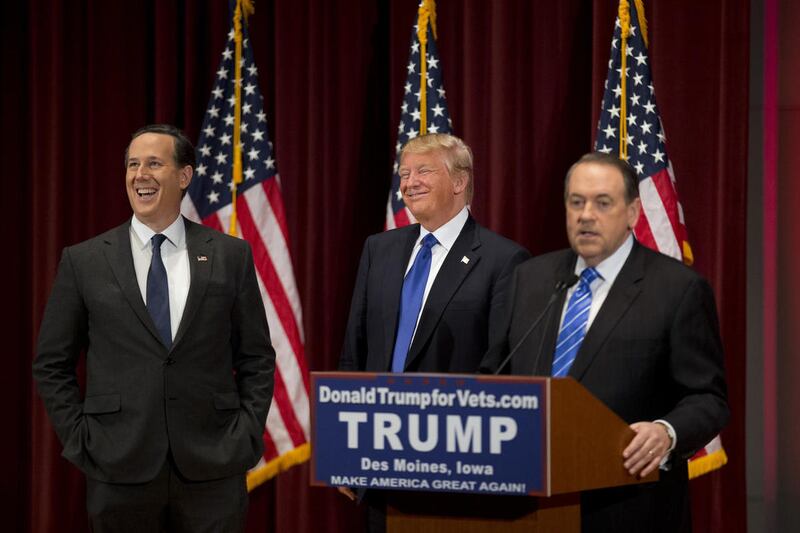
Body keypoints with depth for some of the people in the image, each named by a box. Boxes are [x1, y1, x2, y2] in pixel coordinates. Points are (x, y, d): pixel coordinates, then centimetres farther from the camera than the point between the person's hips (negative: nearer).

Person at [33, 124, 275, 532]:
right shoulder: (83, 261, 5)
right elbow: (51, 364, 8)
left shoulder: (231, 255, 6)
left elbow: (256, 358, 9)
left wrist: (248, 435, 0)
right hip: (119, 470, 0)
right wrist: (79, 440, 0)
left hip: (212, 468, 0)